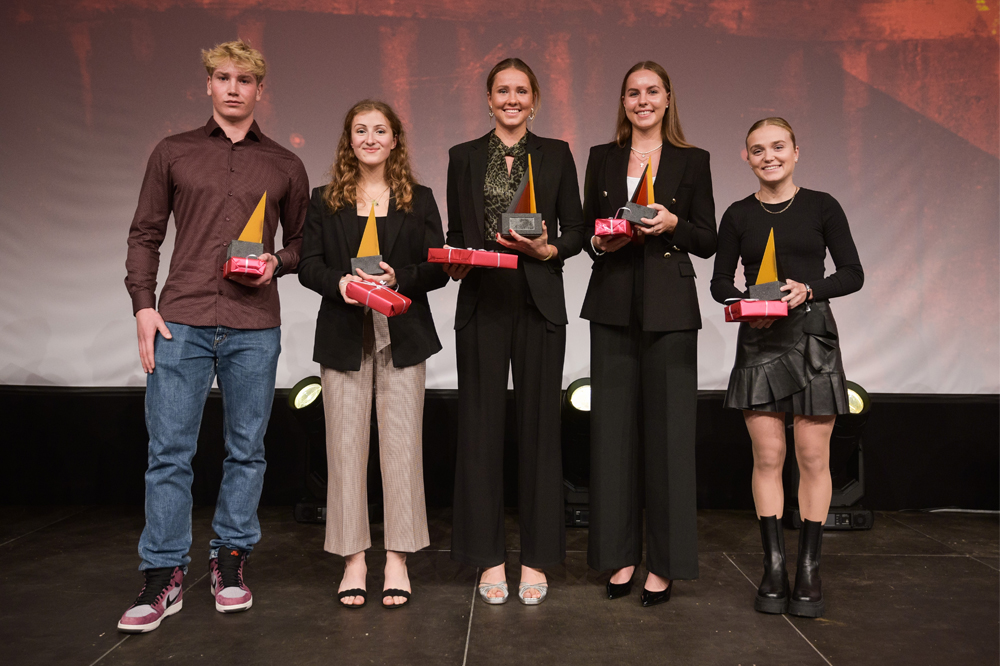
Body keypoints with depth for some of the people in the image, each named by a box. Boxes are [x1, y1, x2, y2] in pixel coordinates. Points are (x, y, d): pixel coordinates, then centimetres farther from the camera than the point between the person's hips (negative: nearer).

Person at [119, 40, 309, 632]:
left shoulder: (285, 167, 12)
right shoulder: (173, 153, 11)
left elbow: (301, 242, 17)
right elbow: (145, 235, 10)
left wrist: (276, 262, -5)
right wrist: (143, 304, -1)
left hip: (255, 327, 1)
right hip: (181, 321, 0)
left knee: (247, 450, 6)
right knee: (169, 451, -1)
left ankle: (231, 561, 20)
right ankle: (165, 575, 10)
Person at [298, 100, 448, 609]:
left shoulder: (418, 200, 10)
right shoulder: (325, 200, 11)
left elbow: (439, 267, 4)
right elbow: (308, 265, 4)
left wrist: (399, 278, -15)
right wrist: (340, 282, -16)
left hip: (402, 337, 0)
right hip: (344, 337, 1)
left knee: (401, 445, -1)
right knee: (345, 446, 1)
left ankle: (397, 561, 9)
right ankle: (353, 559, 12)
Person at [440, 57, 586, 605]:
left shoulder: (556, 154, 11)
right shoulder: (464, 157, 12)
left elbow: (576, 229, 9)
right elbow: (454, 233, 12)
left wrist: (549, 249, -10)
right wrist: (455, 265, -8)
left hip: (539, 303, 0)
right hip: (481, 303, 1)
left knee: (539, 422, 2)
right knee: (481, 425, 2)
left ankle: (536, 559, 14)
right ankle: (489, 559, 14)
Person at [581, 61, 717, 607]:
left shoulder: (692, 161, 8)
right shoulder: (602, 159, 13)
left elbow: (708, 241, 5)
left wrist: (672, 224, -12)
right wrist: (602, 242, -7)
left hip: (669, 309, -2)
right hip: (613, 307, 2)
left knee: (667, 427, -1)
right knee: (614, 425, 3)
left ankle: (666, 561, 10)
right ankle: (621, 553, 16)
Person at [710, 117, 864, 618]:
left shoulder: (821, 207, 3)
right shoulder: (738, 215, 7)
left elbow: (853, 273, 3)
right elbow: (720, 281, 10)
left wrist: (809, 288, -14)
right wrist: (744, 303, -10)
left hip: (813, 338, -1)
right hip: (759, 342, 1)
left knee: (813, 458, 1)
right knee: (767, 457, 3)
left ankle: (809, 571, 12)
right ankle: (773, 568, 12)